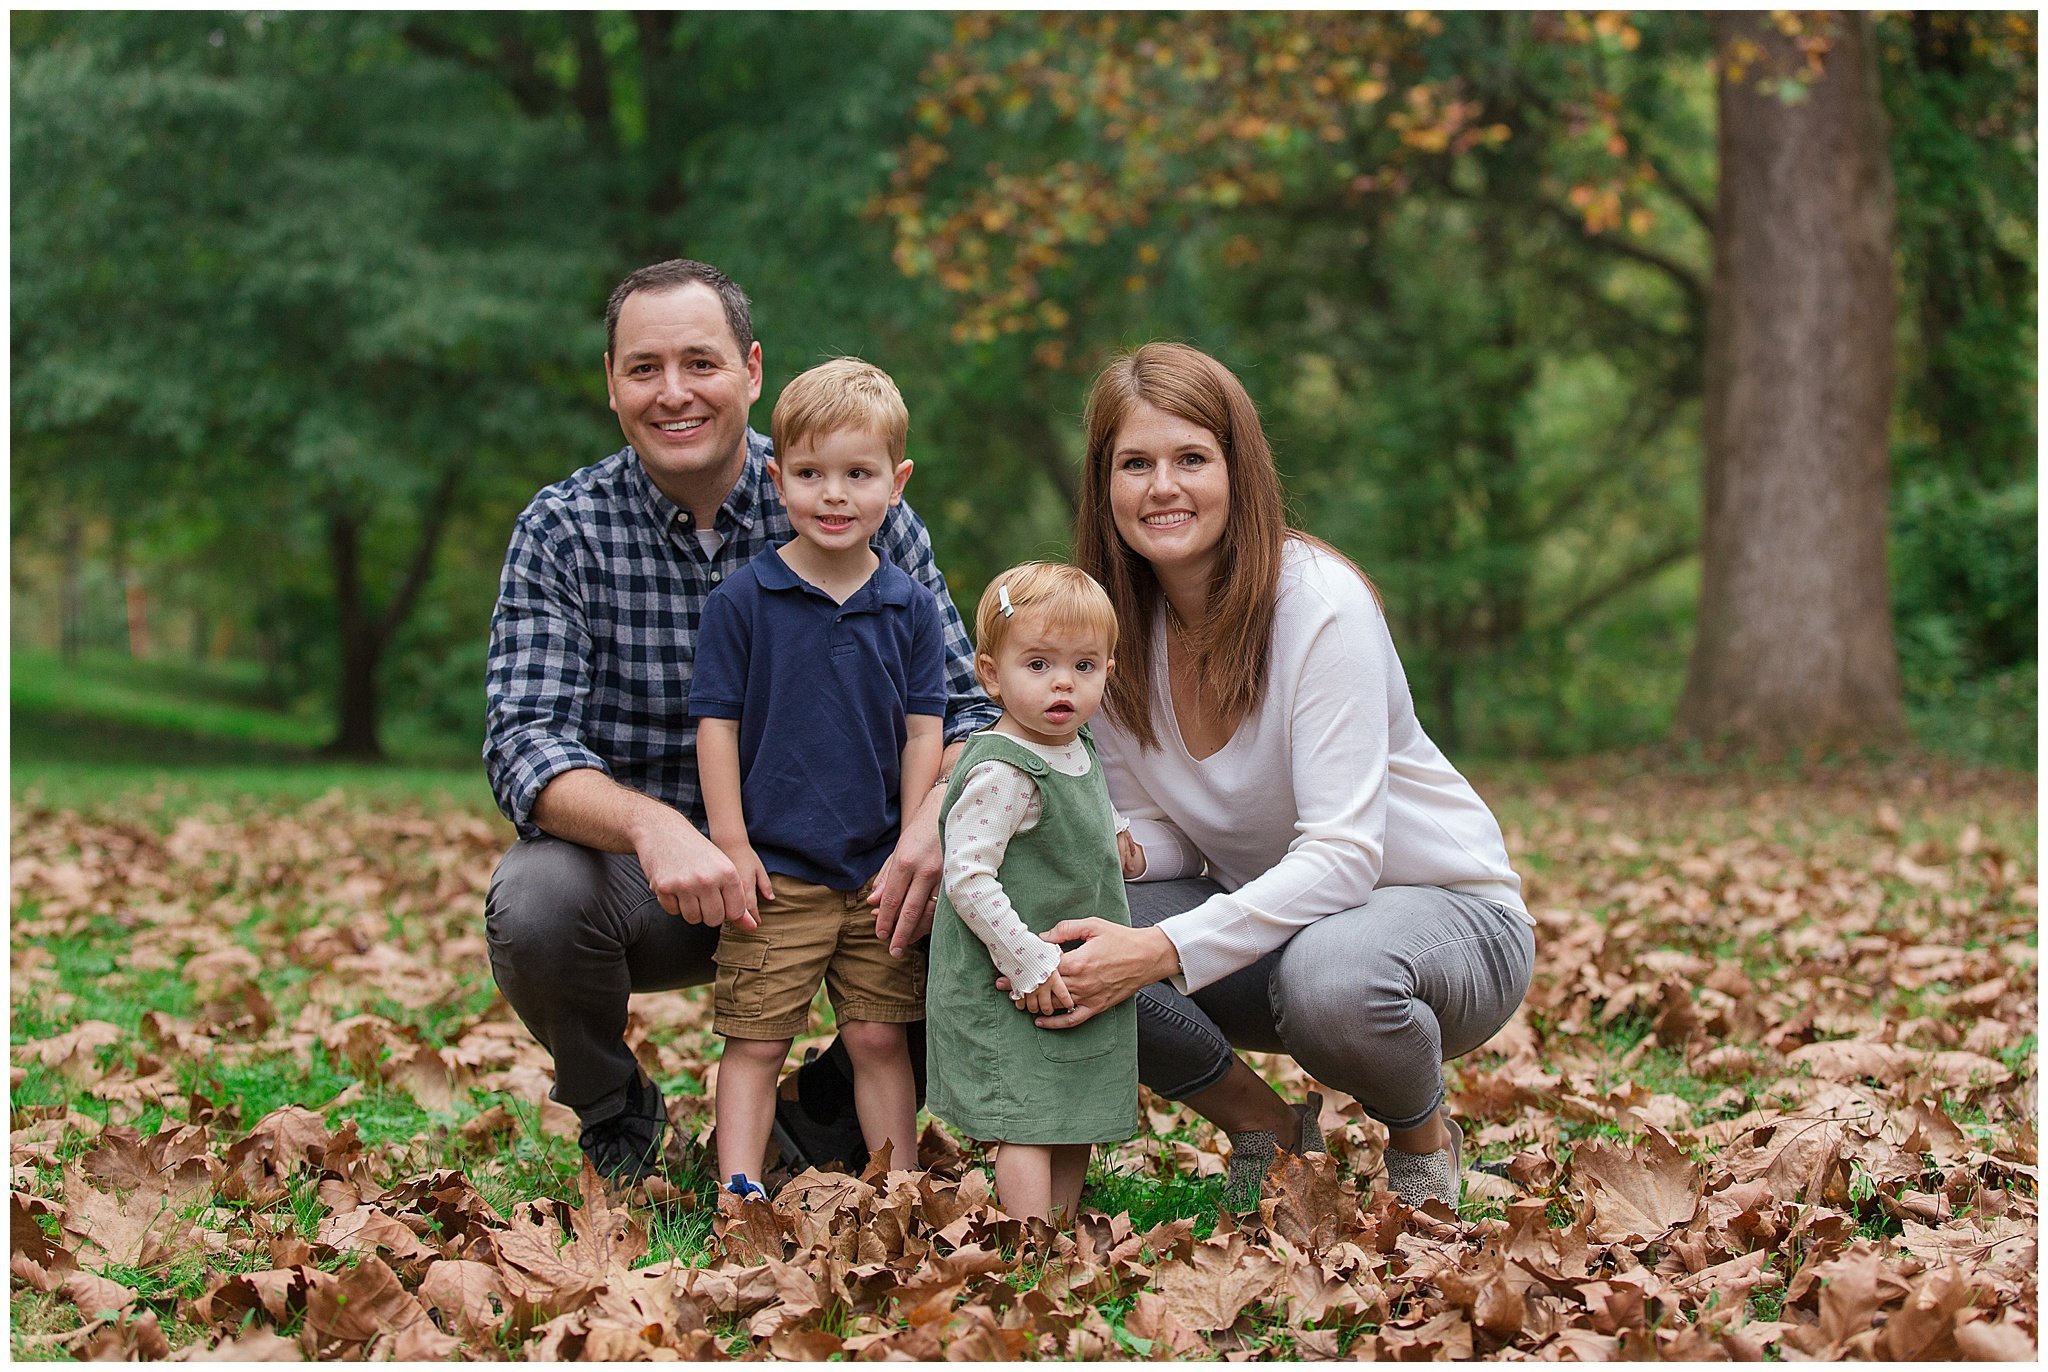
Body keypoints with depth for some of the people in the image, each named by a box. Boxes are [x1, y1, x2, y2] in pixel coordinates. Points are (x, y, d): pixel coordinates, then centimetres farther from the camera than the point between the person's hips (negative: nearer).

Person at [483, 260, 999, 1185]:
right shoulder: (563, 530, -8)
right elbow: (522, 741, -18)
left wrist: (933, 820, -29)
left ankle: (819, 1120, 7)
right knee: (535, 899, -32)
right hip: (641, 869, -1)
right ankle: (614, 1115, 3)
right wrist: (651, 824, -39)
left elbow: (959, 707, -6)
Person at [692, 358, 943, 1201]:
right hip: (775, 870, -2)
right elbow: (716, 722, -3)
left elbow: (924, 730, 6)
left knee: (880, 1036, 9)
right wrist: (730, 844, -7)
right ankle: (738, 1190, 3)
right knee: (755, 1041, 1)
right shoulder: (742, 601, -5)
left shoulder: (910, 608, 3)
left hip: (880, 872, 3)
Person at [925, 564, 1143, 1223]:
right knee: (1027, 1125, -9)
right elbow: (967, 879, -25)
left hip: (1077, 985, 9)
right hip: (1010, 992, -9)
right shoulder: (1001, 774, -21)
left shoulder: (1077, 754, 9)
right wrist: (1028, 961, -25)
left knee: (1079, 1121, 15)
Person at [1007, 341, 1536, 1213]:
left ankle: (1424, 1137, -3)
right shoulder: (1112, 625, -5)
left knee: (1327, 978, -39)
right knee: (1058, 940, -21)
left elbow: (1341, 856, -29)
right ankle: (1267, 1131, 3)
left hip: (1445, 910, -5)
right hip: (1266, 915, 5)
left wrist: (1164, 951, -40)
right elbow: (1160, 830, 1)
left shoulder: (1319, 602, -23)